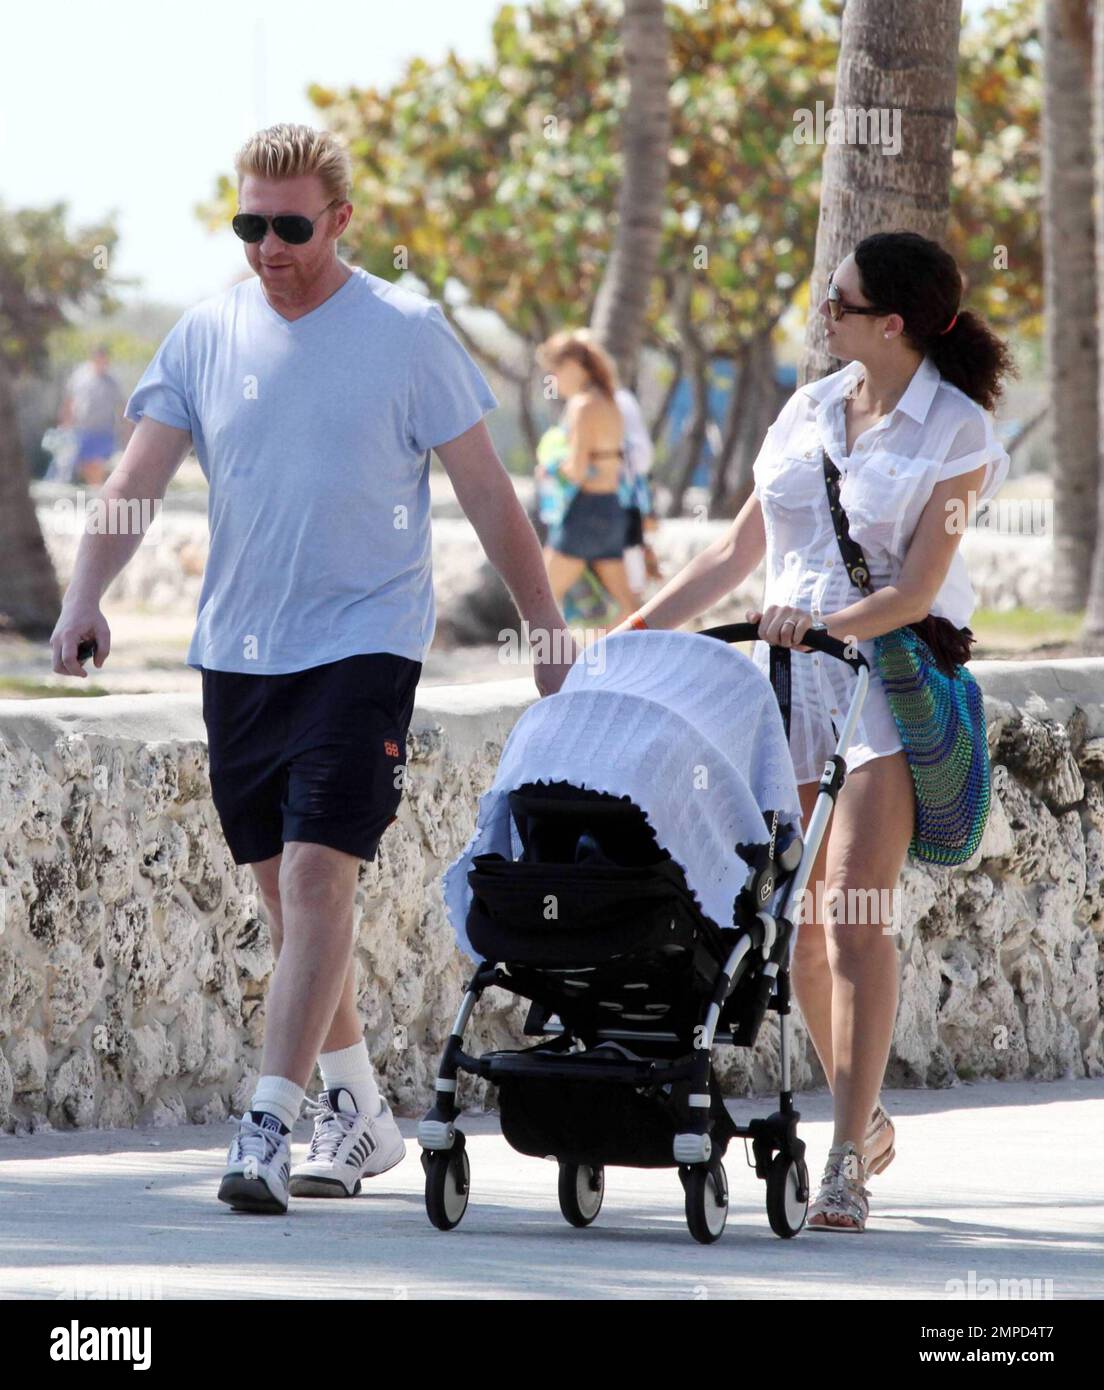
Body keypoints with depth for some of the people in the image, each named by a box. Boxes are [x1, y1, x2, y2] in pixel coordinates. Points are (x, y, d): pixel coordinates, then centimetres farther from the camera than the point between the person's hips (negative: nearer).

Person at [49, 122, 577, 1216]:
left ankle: (268, 1127, -19)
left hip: (362, 644, -4)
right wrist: (84, 593, -15)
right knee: (286, 898, 10)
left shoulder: (404, 333, -3)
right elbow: (138, 478, 2)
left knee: (317, 879, -15)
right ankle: (357, 1112, 23)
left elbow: (485, 490, 2)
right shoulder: (207, 334, 6)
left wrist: (549, 629, 2)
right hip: (237, 652, 5)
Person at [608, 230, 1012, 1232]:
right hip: (788, 670, 6)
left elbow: (918, 589, -12)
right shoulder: (811, 409, 12)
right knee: (800, 916, 4)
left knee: (854, 911, -14)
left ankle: (848, 1162, -14)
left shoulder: (957, 433, -4)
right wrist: (634, 634, 13)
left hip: (891, 672, -6)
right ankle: (866, 1120, 21)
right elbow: (738, 554, 17)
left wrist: (829, 622, -28)